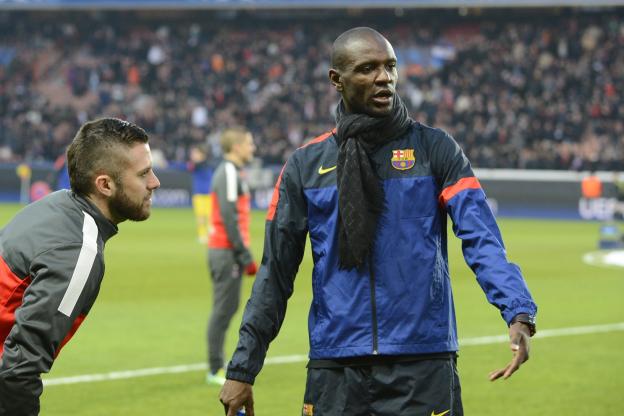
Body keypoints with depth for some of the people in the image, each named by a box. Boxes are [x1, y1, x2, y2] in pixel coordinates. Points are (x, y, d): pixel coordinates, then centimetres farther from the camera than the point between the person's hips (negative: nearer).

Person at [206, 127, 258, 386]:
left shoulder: (233, 172, 17)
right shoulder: (228, 173, -13)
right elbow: (228, 217, -20)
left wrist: (244, 256, 18)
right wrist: (245, 256, -19)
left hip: (225, 250, 10)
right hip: (226, 250, -10)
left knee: (226, 308, 12)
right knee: (224, 309, -7)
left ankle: (217, 368, 17)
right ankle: (215, 370, -5)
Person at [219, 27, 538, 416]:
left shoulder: (434, 148, 4)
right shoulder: (305, 165, 8)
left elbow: (481, 237, -8)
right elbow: (276, 273, 10)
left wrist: (519, 313, -25)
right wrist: (242, 369, 6)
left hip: (423, 368, -1)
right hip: (334, 370, 1)